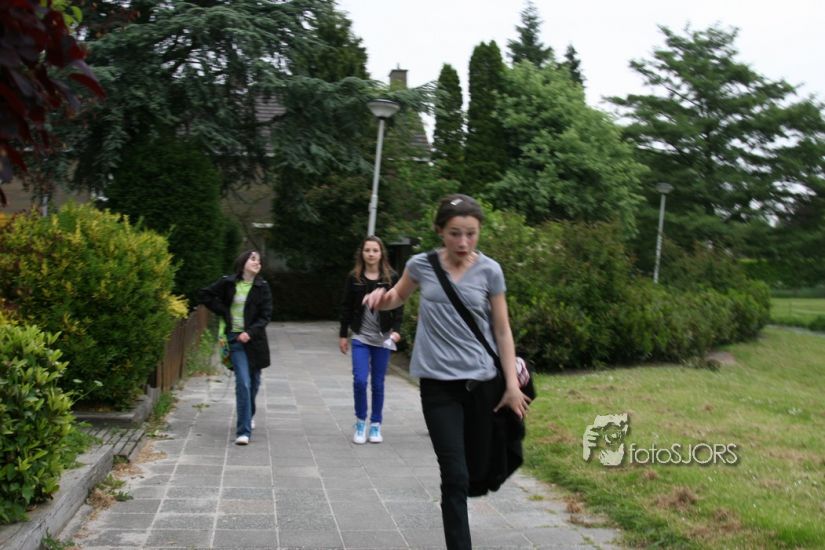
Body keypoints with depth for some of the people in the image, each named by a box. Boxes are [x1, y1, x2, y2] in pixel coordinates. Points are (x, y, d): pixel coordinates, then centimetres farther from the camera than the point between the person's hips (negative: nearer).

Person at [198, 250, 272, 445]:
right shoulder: (227, 283, 0)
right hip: (235, 338, -3)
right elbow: (204, 295, 8)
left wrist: (250, 332, -16)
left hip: (254, 339, 3)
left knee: (254, 381, 15)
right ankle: (243, 431, -13)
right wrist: (223, 312, 0)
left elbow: (266, 315, -2)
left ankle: (249, 414, 44)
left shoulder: (262, 287, 2)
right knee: (243, 382, -14)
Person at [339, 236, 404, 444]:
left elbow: (398, 307, 0)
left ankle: (376, 425, 19)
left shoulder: (391, 277, -1)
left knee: (378, 383, 6)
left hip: (382, 338, 0)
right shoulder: (353, 277, 1)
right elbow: (346, 307, 6)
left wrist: (396, 330, -13)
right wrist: (342, 335, 5)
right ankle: (360, 422, 11)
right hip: (361, 337, 0)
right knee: (359, 381, -8)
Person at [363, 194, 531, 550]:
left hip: (483, 382, 1)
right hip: (439, 384, -1)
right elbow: (397, 298, 17)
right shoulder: (421, 265, -2)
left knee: (478, 471, 12)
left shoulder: (489, 270, -3)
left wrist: (512, 384, -1)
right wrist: (381, 297, -7)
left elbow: (502, 331, 2)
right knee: (455, 476, -9)